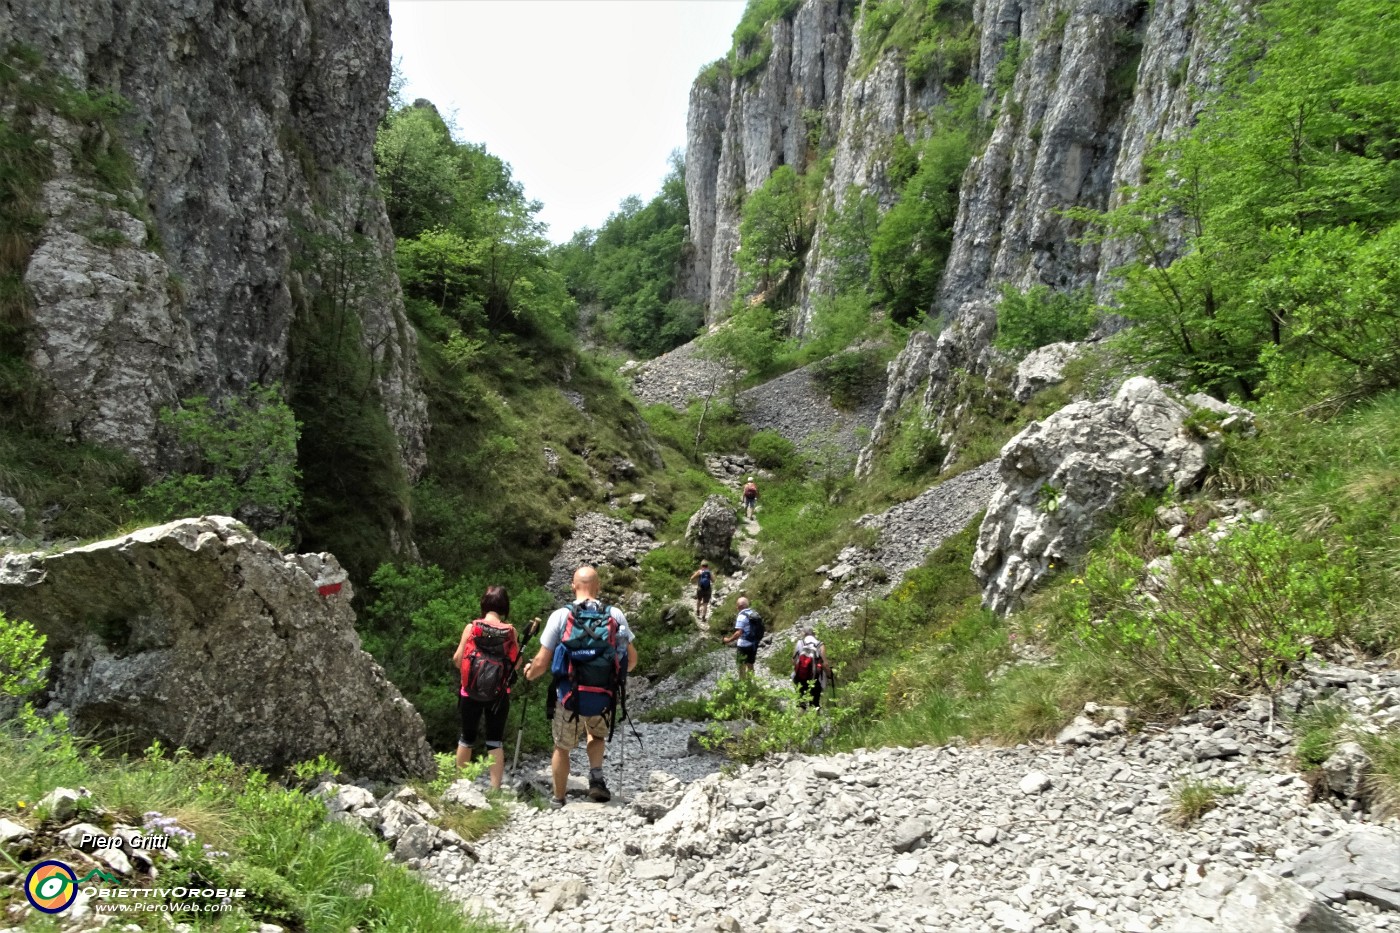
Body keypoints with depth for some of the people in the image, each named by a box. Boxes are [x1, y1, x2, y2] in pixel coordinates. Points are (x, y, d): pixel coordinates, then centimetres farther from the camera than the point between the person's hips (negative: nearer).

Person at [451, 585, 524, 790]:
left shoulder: (472, 627, -8)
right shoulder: (510, 631, -7)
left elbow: (457, 659, -7)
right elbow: (517, 664, -4)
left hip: (471, 692, 0)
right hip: (498, 694, 0)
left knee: (467, 737, 18)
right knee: (495, 741, 10)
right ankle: (495, 789, 9)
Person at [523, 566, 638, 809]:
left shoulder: (560, 615, -9)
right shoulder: (616, 615, -3)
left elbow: (541, 663, -7)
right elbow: (631, 659, 3)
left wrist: (530, 673, 16)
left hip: (571, 698, -1)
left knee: (562, 748, 22)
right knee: (597, 734, 32)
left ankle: (558, 801, 34)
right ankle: (596, 777, 10)